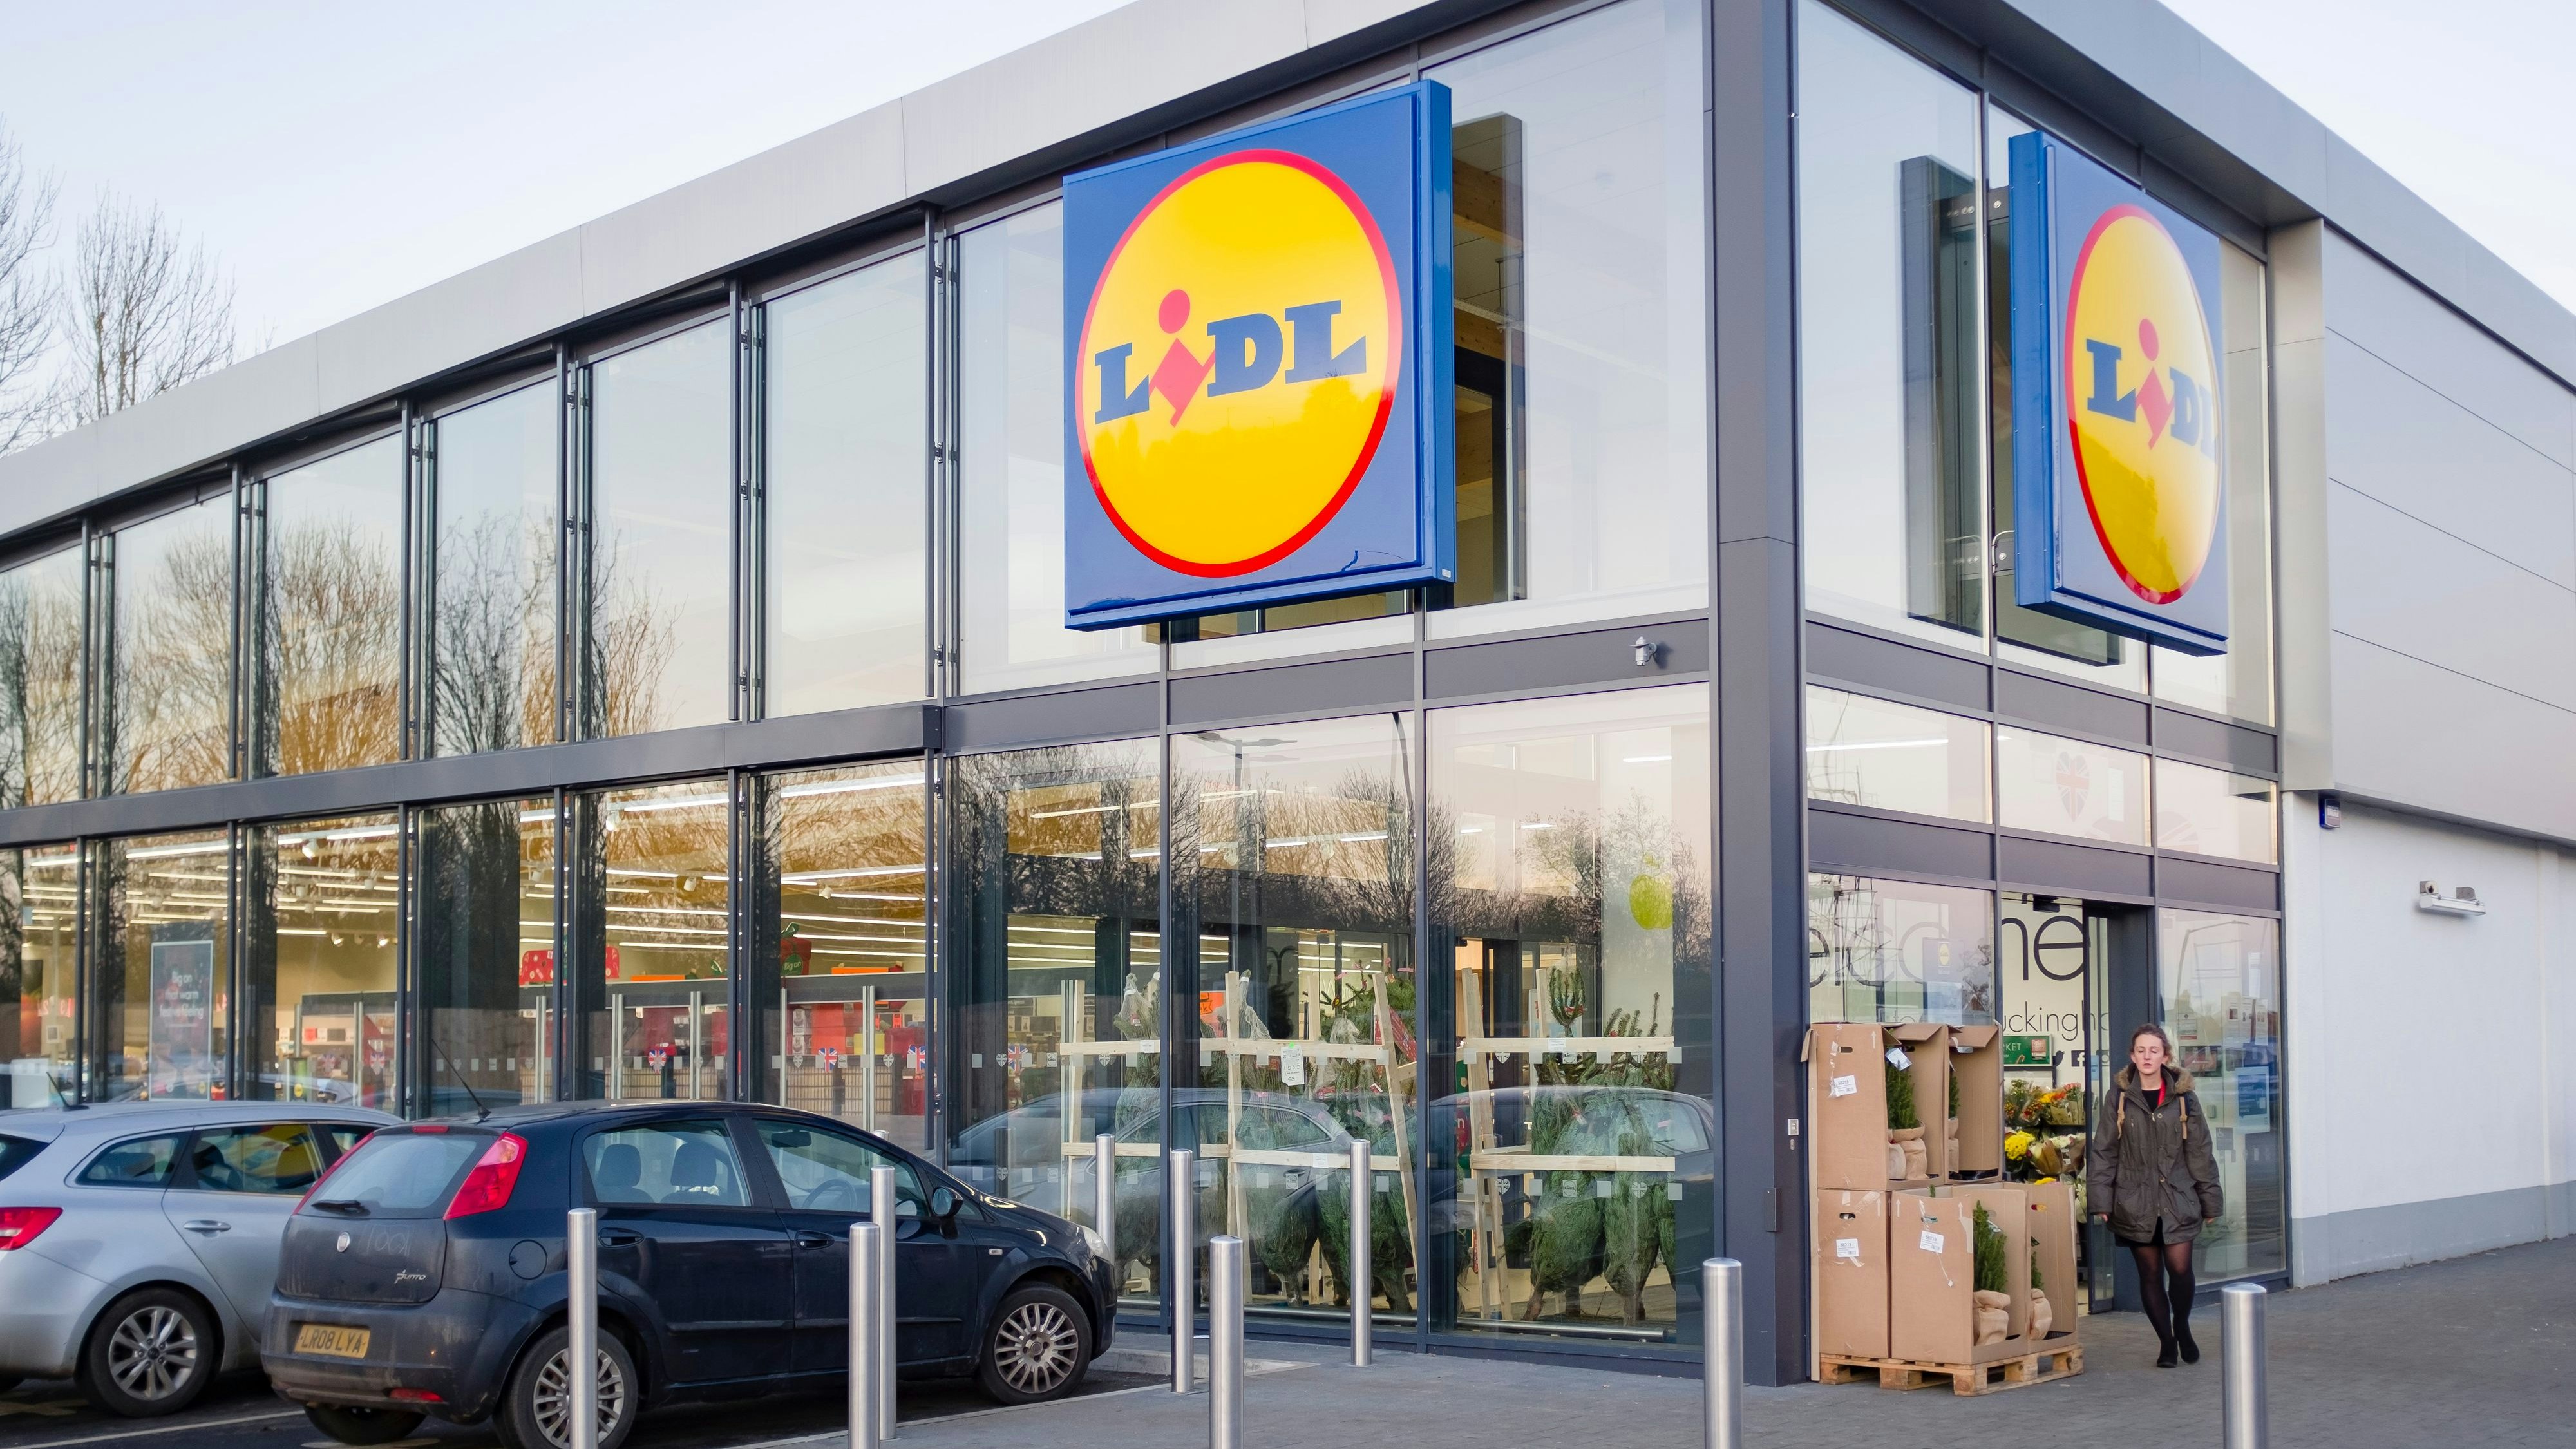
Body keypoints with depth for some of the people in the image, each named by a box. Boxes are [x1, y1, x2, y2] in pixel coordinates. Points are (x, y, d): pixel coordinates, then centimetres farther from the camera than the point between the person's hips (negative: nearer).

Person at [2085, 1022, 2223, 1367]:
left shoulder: (2183, 1098, 2)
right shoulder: (2120, 1097, 1)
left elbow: (2200, 1152, 6)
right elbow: (2103, 1151, 2)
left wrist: (2210, 1200, 6)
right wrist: (2101, 1199, -4)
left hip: (2178, 1200, 0)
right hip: (2136, 1202, 0)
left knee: (2180, 1267, -10)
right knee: (2150, 1274, 5)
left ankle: (2182, 1327, 18)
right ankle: (2167, 1343, 19)